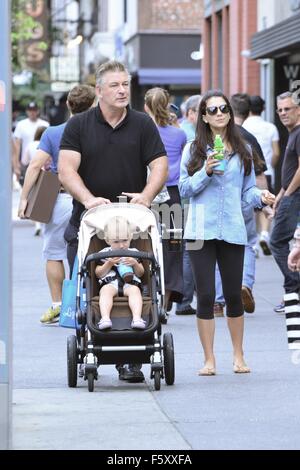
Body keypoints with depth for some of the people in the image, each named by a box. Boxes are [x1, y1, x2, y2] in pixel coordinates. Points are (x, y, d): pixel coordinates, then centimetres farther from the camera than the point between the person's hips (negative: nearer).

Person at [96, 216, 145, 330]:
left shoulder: (133, 253, 19)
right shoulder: (104, 253, 15)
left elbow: (140, 273, 16)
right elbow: (99, 274, 10)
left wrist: (135, 264, -4)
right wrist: (109, 264, -5)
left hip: (130, 283, 1)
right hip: (110, 282, -1)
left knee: (135, 290, -34)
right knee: (106, 290, -35)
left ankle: (137, 318, -52)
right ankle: (105, 318, -54)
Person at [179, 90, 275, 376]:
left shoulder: (242, 151, 11)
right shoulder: (193, 150, 5)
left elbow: (247, 190, 13)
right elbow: (185, 189, 0)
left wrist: (261, 197, -7)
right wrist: (206, 172, -15)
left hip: (233, 231, 2)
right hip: (202, 231, -2)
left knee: (233, 295, 7)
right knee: (205, 296, -2)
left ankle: (238, 356, 22)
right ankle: (209, 360, 7)